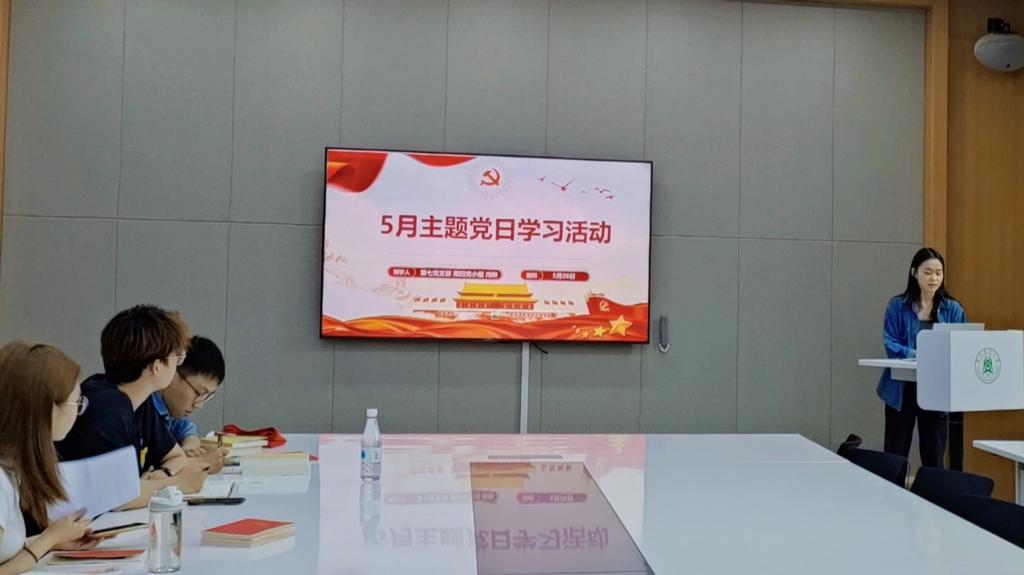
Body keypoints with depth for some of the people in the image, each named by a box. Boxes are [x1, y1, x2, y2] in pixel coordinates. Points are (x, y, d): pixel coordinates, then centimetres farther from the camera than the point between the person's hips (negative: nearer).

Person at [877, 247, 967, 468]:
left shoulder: (953, 309, 3)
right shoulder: (897, 306, -2)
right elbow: (889, 344, -8)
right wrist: (916, 354, -26)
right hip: (902, 388, -1)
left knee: (934, 456, 6)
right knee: (895, 455, 7)